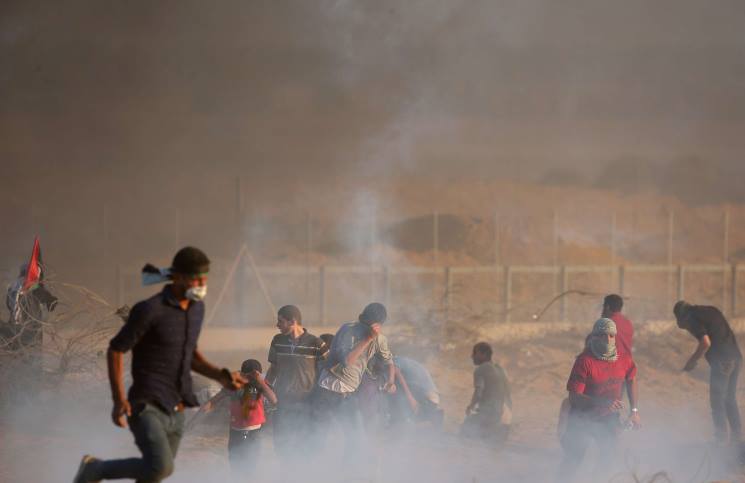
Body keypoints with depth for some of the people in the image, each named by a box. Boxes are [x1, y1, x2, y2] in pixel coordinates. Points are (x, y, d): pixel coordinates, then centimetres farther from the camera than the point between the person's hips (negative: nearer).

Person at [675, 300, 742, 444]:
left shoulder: (692, 318, -5)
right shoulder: (711, 310, 20)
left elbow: (706, 343, -16)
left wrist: (692, 361, -3)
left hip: (721, 361, -8)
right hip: (736, 357, 8)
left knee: (717, 402, 1)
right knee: (730, 400, 17)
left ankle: (721, 440, 1)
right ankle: (736, 438, 18)